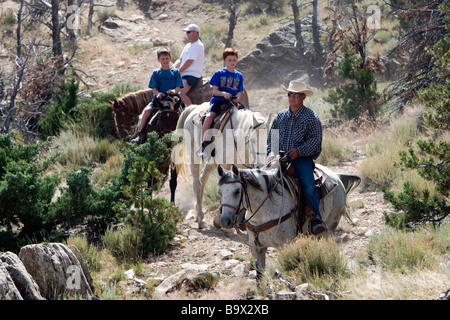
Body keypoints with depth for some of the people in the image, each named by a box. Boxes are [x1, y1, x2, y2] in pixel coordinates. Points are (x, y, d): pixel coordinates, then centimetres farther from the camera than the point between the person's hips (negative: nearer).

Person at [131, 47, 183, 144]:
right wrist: (158, 93, -19)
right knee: (146, 111, -23)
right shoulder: (156, 73, 11)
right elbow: (154, 88, 3)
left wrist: (174, 91, -20)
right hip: (158, 99, 0)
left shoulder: (175, 72, 11)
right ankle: (139, 135, -17)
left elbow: (178, 87, 3)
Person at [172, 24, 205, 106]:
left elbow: (189, 62, -16)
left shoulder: (198, 45, -10)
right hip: (183, 74, 10)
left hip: (192, 74, -10)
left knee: (181, 93, -29)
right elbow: (180, 60, 22)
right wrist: (174, 67, 2)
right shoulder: (188, 46, 21)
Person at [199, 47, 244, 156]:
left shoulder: (239, 76, 14)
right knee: (209, 116, -30)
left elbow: (239, 93, 13)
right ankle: (203, 145, -24)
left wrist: (236, 98, -10)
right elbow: (215, 90, -1)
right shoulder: (219, 74, 4)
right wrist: (223, 94, -21)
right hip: (218, 101, -3)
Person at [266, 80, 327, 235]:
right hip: (280, 157, 4)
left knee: (308, 185, -26)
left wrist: (299, 151, -17)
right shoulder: (280, 116, 18)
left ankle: (316, 219, -27)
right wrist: (271, 151, 2)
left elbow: (315, 140, -4)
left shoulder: (311, 117, 5)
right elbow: (271, 136, 22)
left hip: (302, 159, -3)